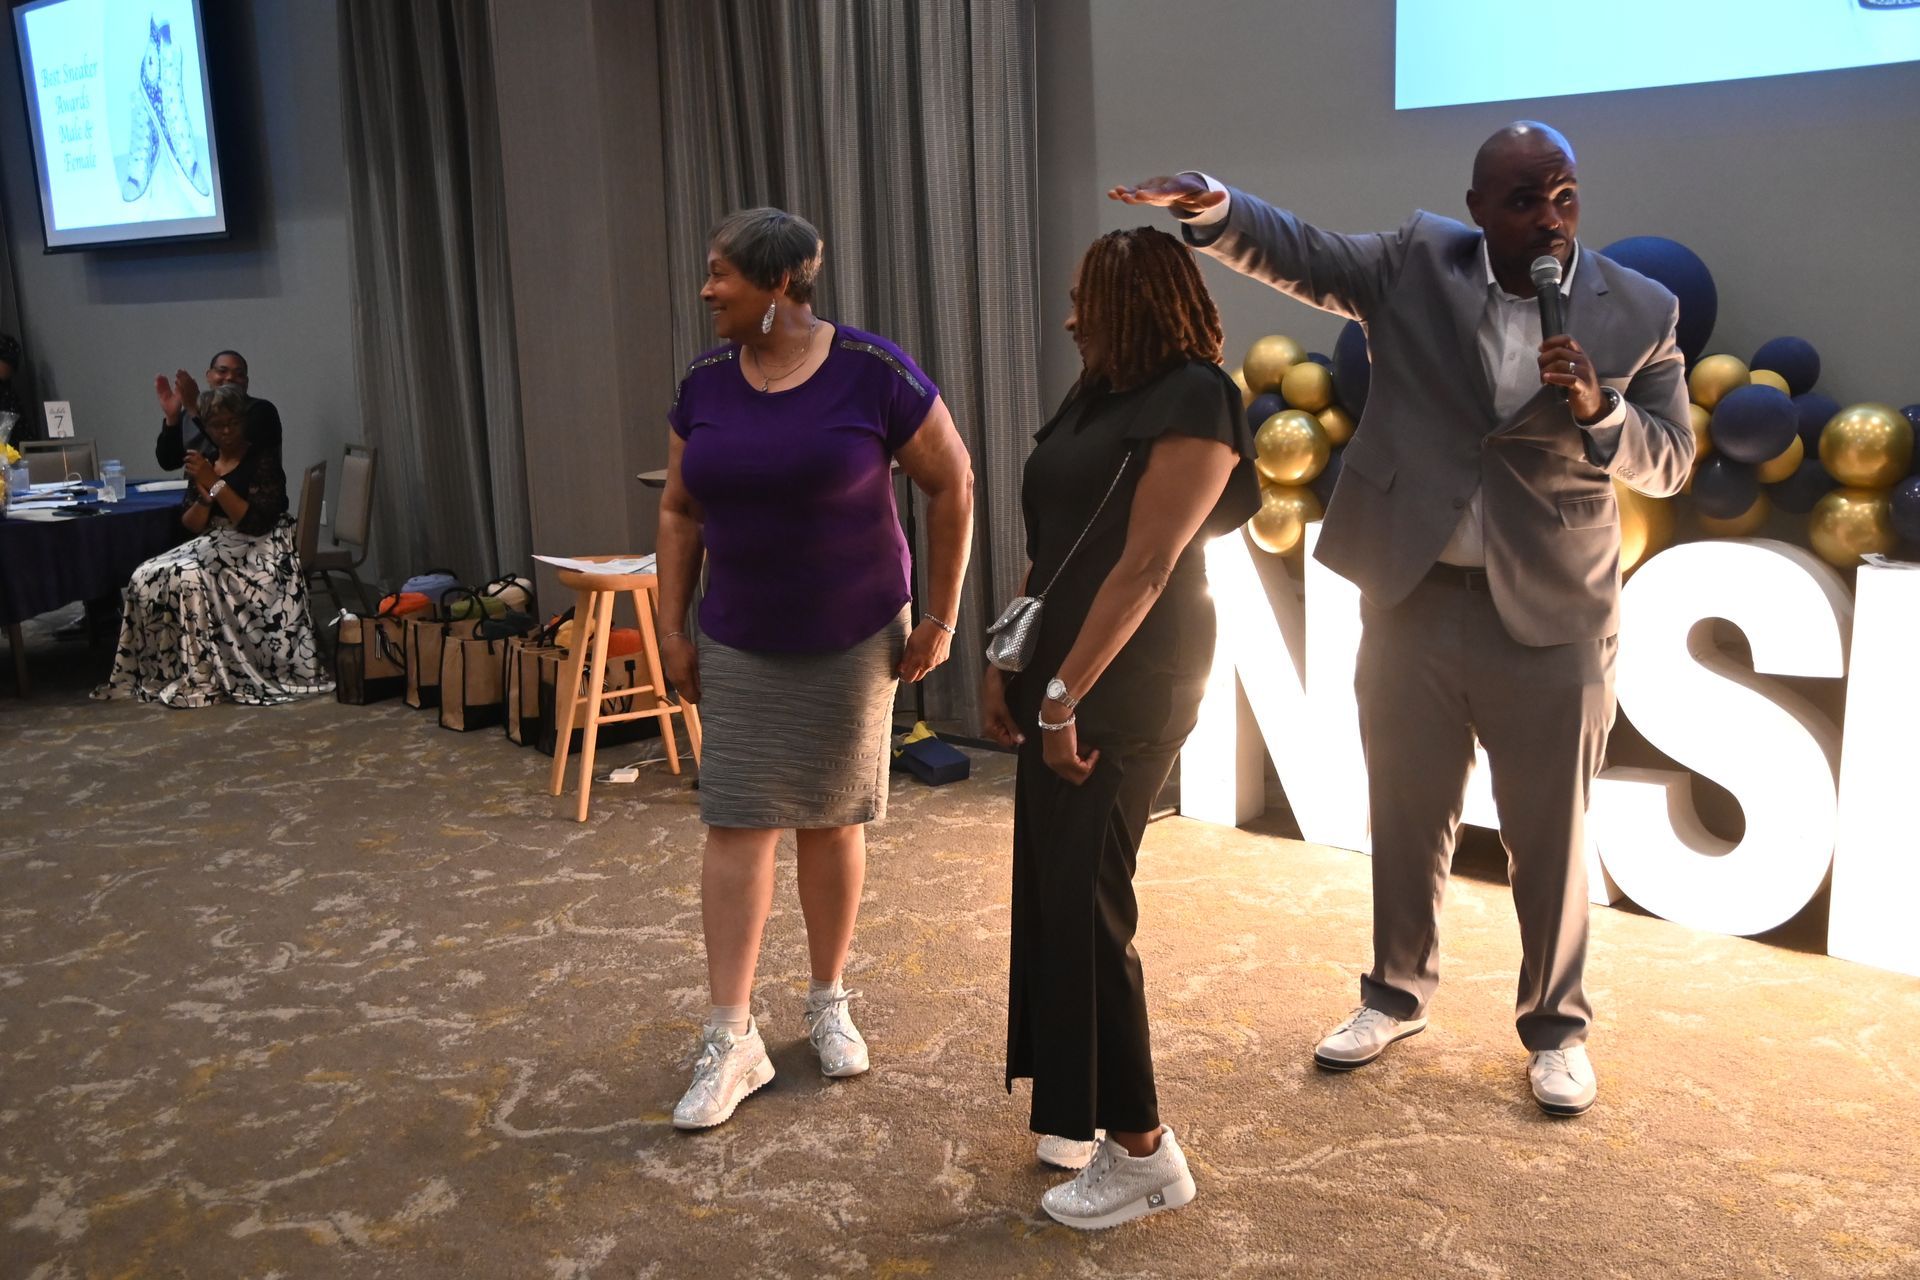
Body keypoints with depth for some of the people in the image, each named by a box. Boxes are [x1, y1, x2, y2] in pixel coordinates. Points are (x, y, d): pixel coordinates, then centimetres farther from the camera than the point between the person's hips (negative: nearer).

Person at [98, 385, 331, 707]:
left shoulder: (263, 461, -5)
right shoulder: (204, 463, 12)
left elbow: (255, 522, -16)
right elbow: (191, 526, 9)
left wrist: (216, 484, -20)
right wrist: (203, 498, -11)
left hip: (258, 552, -7)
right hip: (215, 547, 7)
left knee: (190, 580, -30)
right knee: (149, 578, -16)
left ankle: (201, 676, -23)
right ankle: (171, 671, -11)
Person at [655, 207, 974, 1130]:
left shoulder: (873, 374, -12)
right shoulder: (704, 386, 1)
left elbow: (953, 485, -6)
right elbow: (680, 511, 9)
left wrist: (941, 615, -6)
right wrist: (672, 627, 4)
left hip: (851, 641, -3)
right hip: (737, 647, 3)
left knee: (830, 820, 8)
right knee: (734, 824, -1)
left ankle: (829, 1004, 29)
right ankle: (731, 1039, 7)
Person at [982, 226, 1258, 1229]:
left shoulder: (1192, 401, -13)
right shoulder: (1095, 399, 13)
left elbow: (1146, 565, -20)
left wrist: (1066, 695, -21)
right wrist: (1010, 665, 10)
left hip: (1128, 684, -8)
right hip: (1062, 674, 8)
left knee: (1084, 901, -6)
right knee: (1052, 893, 11)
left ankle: (1145, 1152, 6)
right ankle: (1088, 1109, 24)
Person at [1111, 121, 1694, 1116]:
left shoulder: (1641, 311, -1)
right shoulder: (1417, 262, 0)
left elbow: (1669, 462, 2)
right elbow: (1294, 252, -4)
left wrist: (1594, 408, -17)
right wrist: (1213, 208, -24)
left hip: (1551, 620, -1)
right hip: (1411, 599, 1)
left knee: (1550, 837, 9)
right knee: (1406, 820, 15)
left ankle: (1556, 1027, 30)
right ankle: (1396, 994, 35)